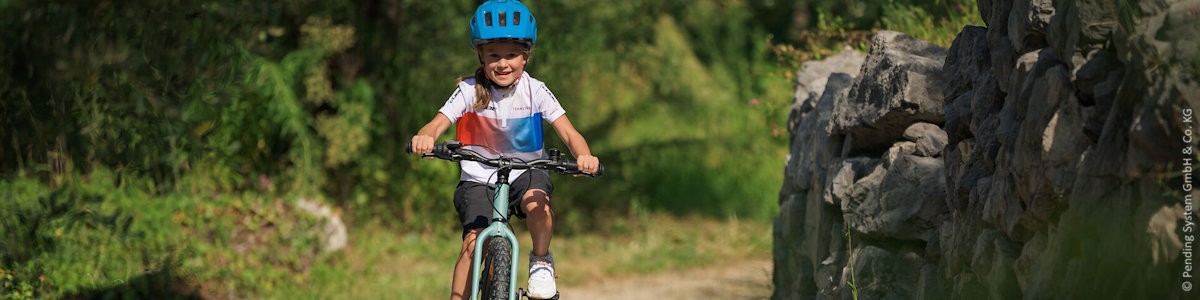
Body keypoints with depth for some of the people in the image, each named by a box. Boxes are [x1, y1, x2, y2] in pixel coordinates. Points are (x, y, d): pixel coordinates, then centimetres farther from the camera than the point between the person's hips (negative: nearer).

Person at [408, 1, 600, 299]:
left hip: (526, 172, 0)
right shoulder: (470, 90, -10)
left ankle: (541, 260, -4)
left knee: (536, 204, -33)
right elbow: (437, 124, -20)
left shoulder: (534, 91, -10)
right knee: (474, 243, -20)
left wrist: (584, 156, -41)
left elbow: (569, 133, -16)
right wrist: (424, 137, -46)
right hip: (480, 177, 0)